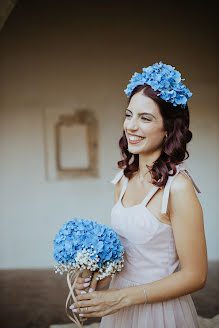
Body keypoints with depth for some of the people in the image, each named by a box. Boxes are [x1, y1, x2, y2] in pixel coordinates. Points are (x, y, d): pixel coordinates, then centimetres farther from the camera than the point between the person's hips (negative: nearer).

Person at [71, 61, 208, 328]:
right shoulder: (124, 178, -2)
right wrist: (100, 280, -8)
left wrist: (122, 297, -19)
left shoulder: (178, 187, -22)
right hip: (121, 306, 6)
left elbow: (195, 276, -18)